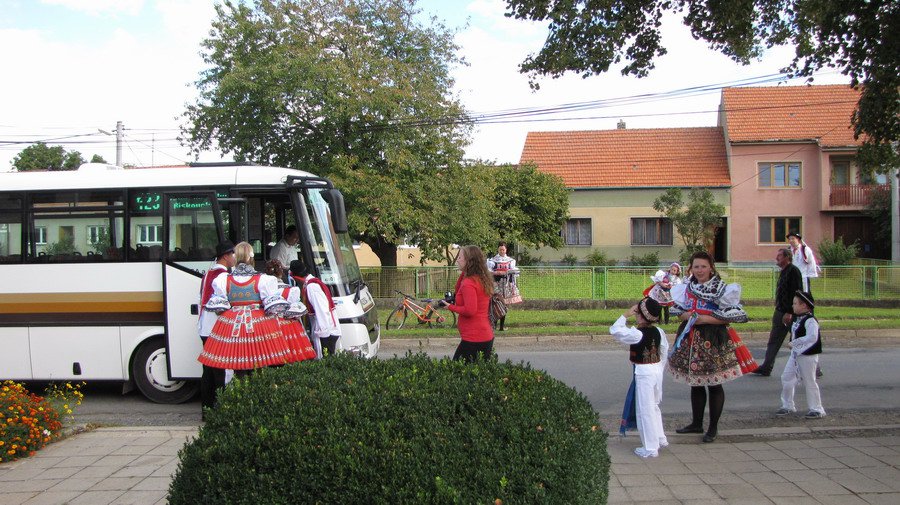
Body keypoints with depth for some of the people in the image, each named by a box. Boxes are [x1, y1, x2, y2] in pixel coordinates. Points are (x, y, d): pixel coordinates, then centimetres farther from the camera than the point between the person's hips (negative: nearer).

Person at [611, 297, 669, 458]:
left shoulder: (637, 334, -21)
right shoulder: (658, 332, 0)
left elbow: (614, 330, -18)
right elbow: (664, 351, 10)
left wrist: (625, 315, -11)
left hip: (644, 373, -7)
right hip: (657, 370, 7)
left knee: (645, 410, 3)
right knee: (653, 406, 24)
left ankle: (650, 448, 10)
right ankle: (660, 439, 32)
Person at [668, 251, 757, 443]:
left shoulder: (722, 289, -9)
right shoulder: (686, 287, 7)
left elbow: (733, 316, -13)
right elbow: (676, 311, 11)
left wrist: (705, 319, -18)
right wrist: (689, 316, -10)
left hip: (714, 340, -5)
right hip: (690, 339, 5)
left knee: (714, 384, 2)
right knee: (695, 383, 15)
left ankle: (713, 427, 14)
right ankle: (696, 423, 28)